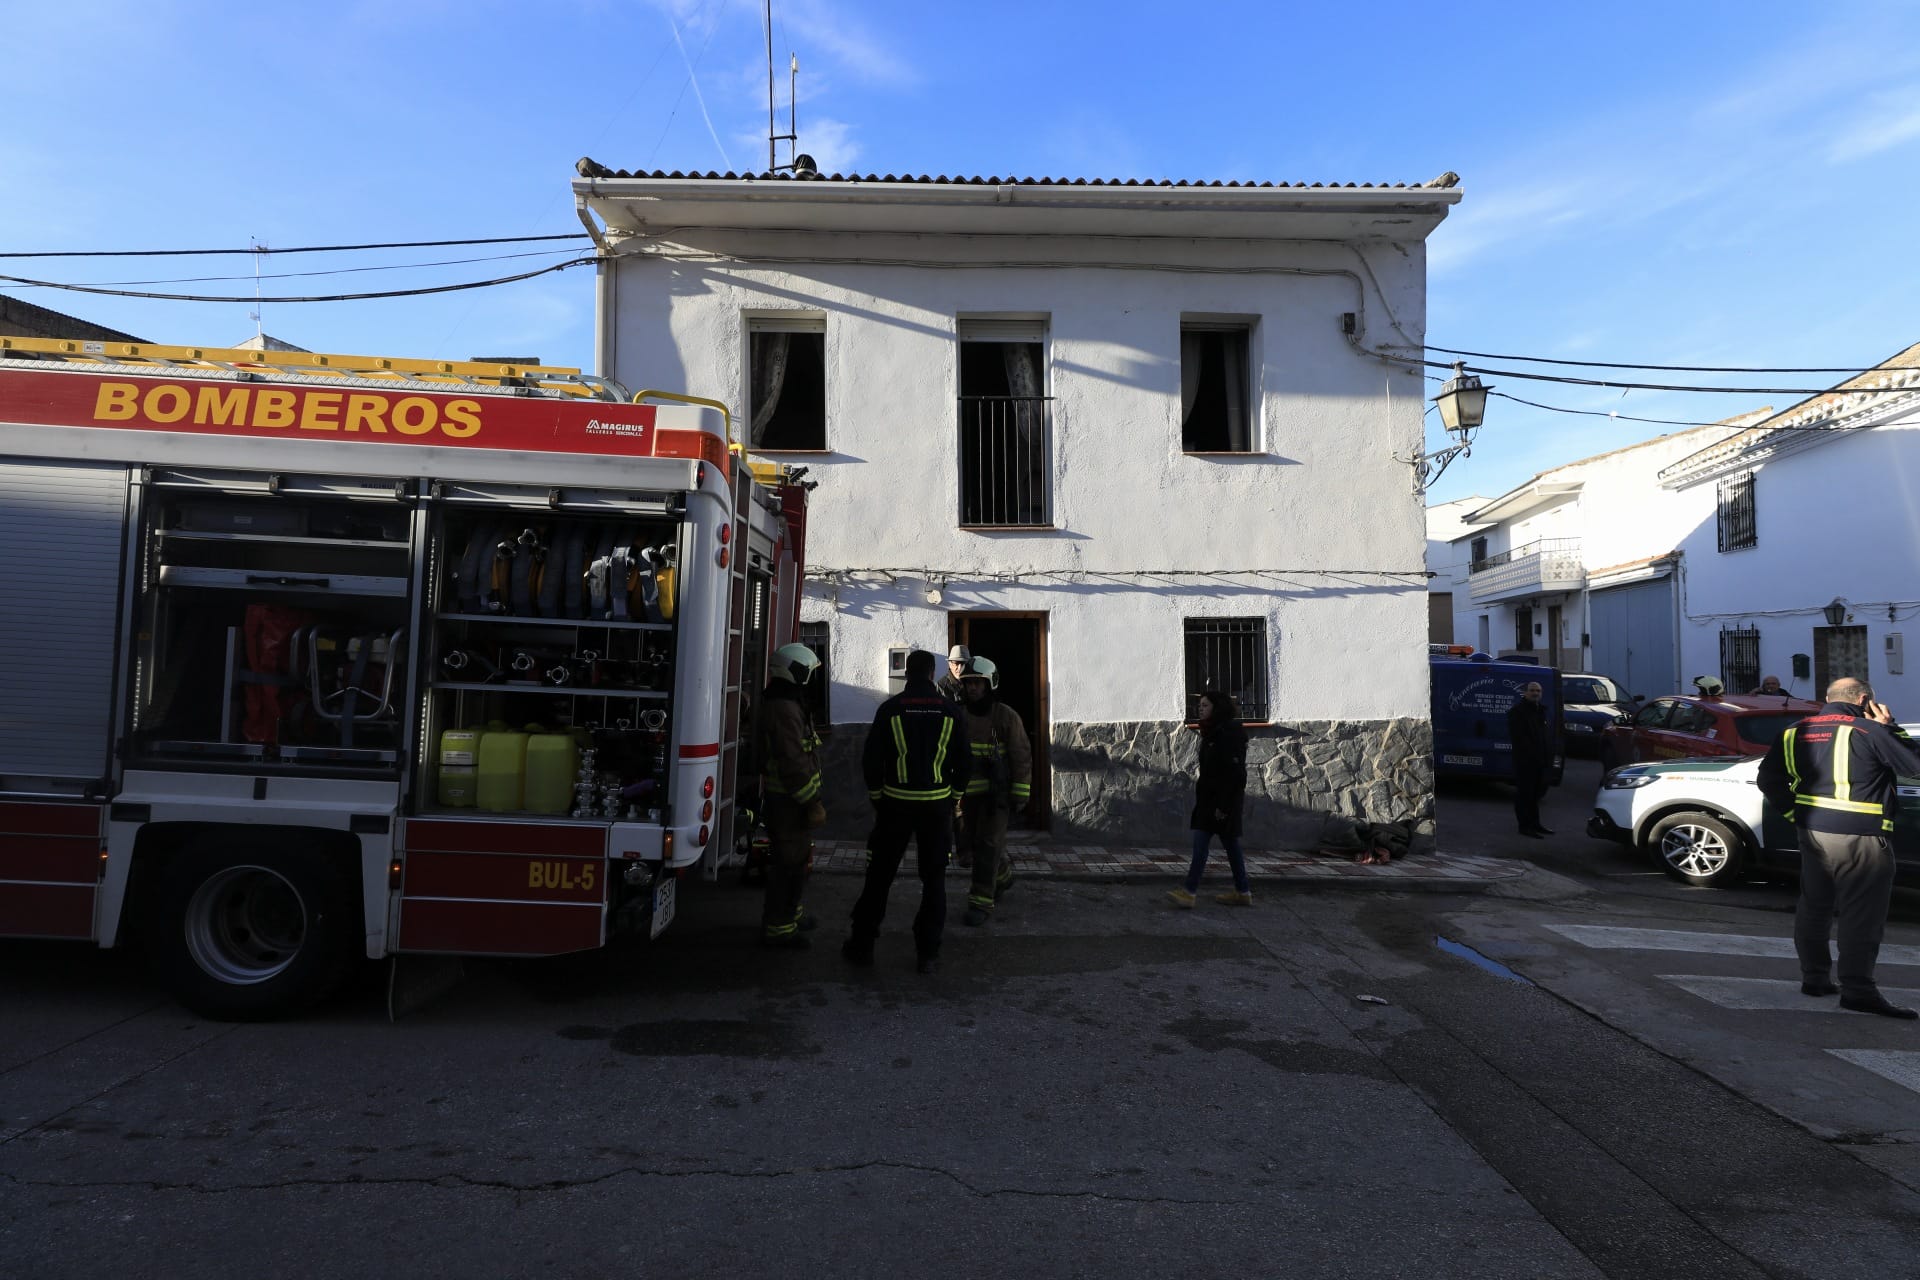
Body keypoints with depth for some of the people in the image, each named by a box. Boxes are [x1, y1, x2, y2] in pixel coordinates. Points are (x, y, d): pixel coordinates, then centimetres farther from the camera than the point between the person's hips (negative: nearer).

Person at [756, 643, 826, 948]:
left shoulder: (782, 702, 14)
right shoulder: (784, 709, -22)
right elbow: (793, 764, -26)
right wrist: (813, 803, -22)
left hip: (785, 797, 11)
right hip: (788, 800, -11)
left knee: (795, 857, 22)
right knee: (790, 861, -4)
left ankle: (790, 913, 37)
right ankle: (778, 928, 4)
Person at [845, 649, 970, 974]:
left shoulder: (890, 709, -4)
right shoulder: (949, 711, -1)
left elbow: (871, 758, -3)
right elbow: (964, 762, 3)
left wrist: (876, 797, 9)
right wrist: (953, 797, 14)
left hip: (896, 803, -1)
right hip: (937, 805, 1)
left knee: (879, 876, 9)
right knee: (934, 879, 8)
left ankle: (862, 945, 16)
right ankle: (928, 953, 9)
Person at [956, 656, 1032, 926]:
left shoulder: (1006, 716, -7)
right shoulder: (960, 716, 3)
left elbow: (1022, 756, -5)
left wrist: (1020, 793, -7)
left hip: (996, 792, -5)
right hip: (967, 792, 5)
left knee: (988, 845, -7)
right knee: (972, 842, 12)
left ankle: (981, 902, -2)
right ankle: (1003, 873, 40)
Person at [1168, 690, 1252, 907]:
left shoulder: (1230, 733, -15)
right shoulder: (1213, 732, 15)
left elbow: (1233, 772, -20)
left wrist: (1223, 805, -22)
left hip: (1222, 798, -10)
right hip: (1209, 796, 10)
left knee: (1201, 842, -11)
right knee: (1230, 844, 11)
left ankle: (1189, 892, -12)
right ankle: (1243, 892, 17)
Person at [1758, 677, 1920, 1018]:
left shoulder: (1796, 733, 7)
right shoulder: (1868, 731, -11)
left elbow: (1768, 778, 7)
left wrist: (1793, 812, 10)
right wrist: (1889, 727, 3)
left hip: (1812, 833, 6)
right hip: (1861, 837, -6)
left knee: (1814, 907, 16)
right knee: (1862, 914, -3)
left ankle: (1814, 977, 23)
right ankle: (1858, 990, -5)